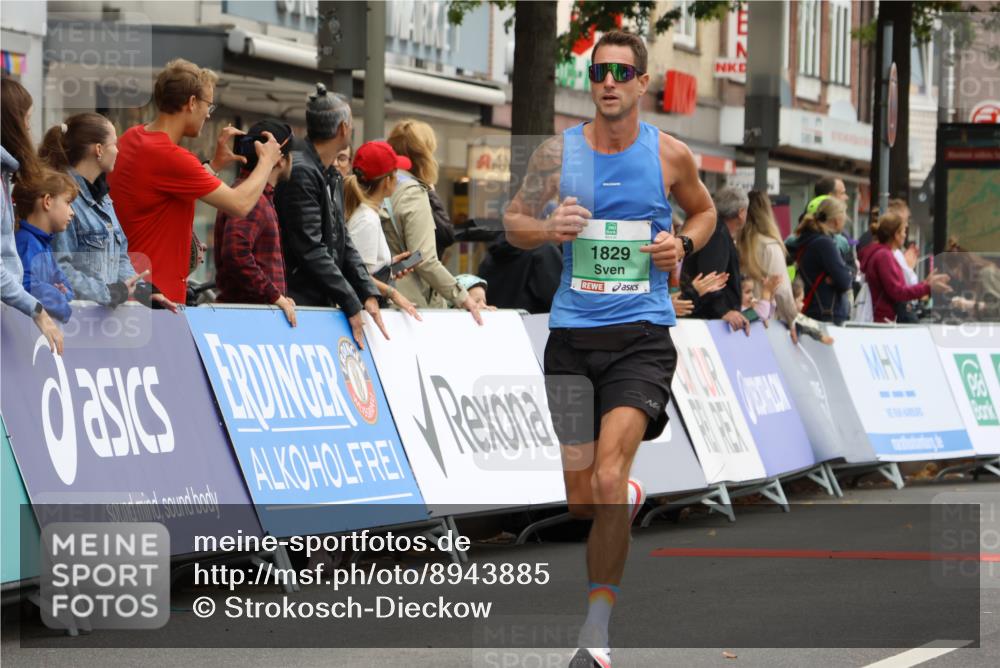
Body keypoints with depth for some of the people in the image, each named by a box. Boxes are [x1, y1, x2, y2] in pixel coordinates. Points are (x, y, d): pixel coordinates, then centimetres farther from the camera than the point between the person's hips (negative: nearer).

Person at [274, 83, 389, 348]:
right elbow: (310, 249, -19)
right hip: (297, 303, -9)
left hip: (322, 305, 9)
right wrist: (351, 304, -17)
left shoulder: (332, 177, 17)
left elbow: (342, 243, 18)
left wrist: (368, 294, 5)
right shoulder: (300, 172, -15)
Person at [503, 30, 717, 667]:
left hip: (642, 333, -2)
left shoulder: (670, 154, 1)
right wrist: (548, 228, -11)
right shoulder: (558, 152, 1)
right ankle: (629, 497, 48)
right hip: (572, 332, 2)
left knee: (608, 475, -21)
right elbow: (513, 221, 11)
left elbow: (704, 210, 19)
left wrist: (684, 244, -3)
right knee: (582, 497, 8)